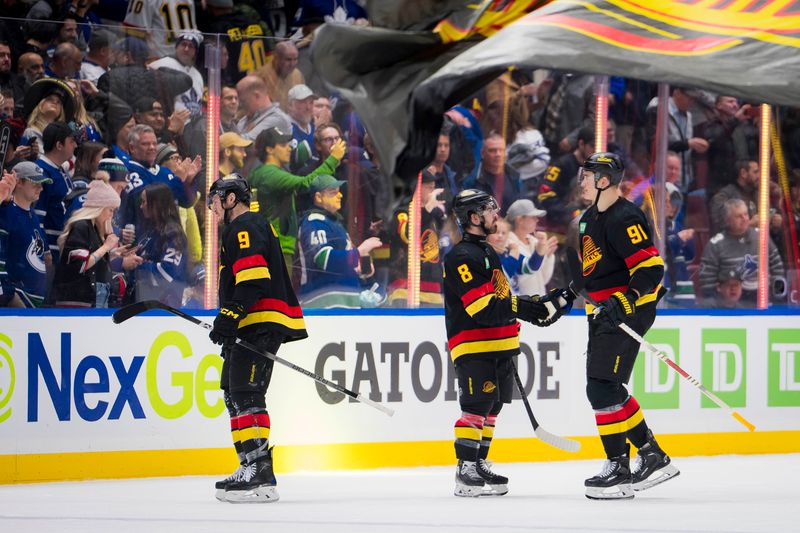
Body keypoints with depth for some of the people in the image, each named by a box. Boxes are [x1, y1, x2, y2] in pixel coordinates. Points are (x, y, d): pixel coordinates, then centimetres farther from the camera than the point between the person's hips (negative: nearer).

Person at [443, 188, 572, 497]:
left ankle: (478, 465, 18)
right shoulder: (462, 257, -14)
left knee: (491, 407, 11)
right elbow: (481, 307, -22)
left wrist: (543, 304, 18)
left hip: (497, 347, 10)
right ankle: (466, 472, -14)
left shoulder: (486, 252, 20)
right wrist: (522, 308, -26)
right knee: (477, 406, -14)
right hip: (473, 347, -10)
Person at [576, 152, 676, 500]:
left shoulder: (624, 219, -17)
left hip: (628, 311, -11)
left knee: (602, 389, -13)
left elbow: (651, 267, -23)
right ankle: (653, 457, 19)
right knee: (607, 391, 12)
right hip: (603, 313, 11)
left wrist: (625, 300, -31)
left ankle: (618, 469, -9)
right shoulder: (589, 218, 15)